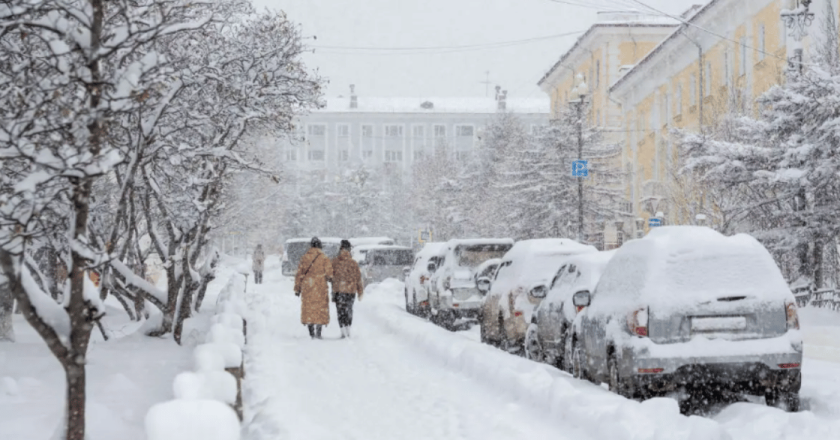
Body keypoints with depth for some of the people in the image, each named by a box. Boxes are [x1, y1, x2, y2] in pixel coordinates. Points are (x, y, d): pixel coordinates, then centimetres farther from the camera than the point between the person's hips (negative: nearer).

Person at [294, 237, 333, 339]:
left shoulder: (304, 257, 6)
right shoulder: (324, 258, -2)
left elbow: (299, 274, 8)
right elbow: (328, 271, -9)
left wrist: (297, 288, 13)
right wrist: (330, 277, 13)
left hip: (307, 287, 2)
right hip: (320, 287, -2)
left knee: (308, 308, 7)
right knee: (321, 308, 3)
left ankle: (311, 334, 4)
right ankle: (318, 332, -5)